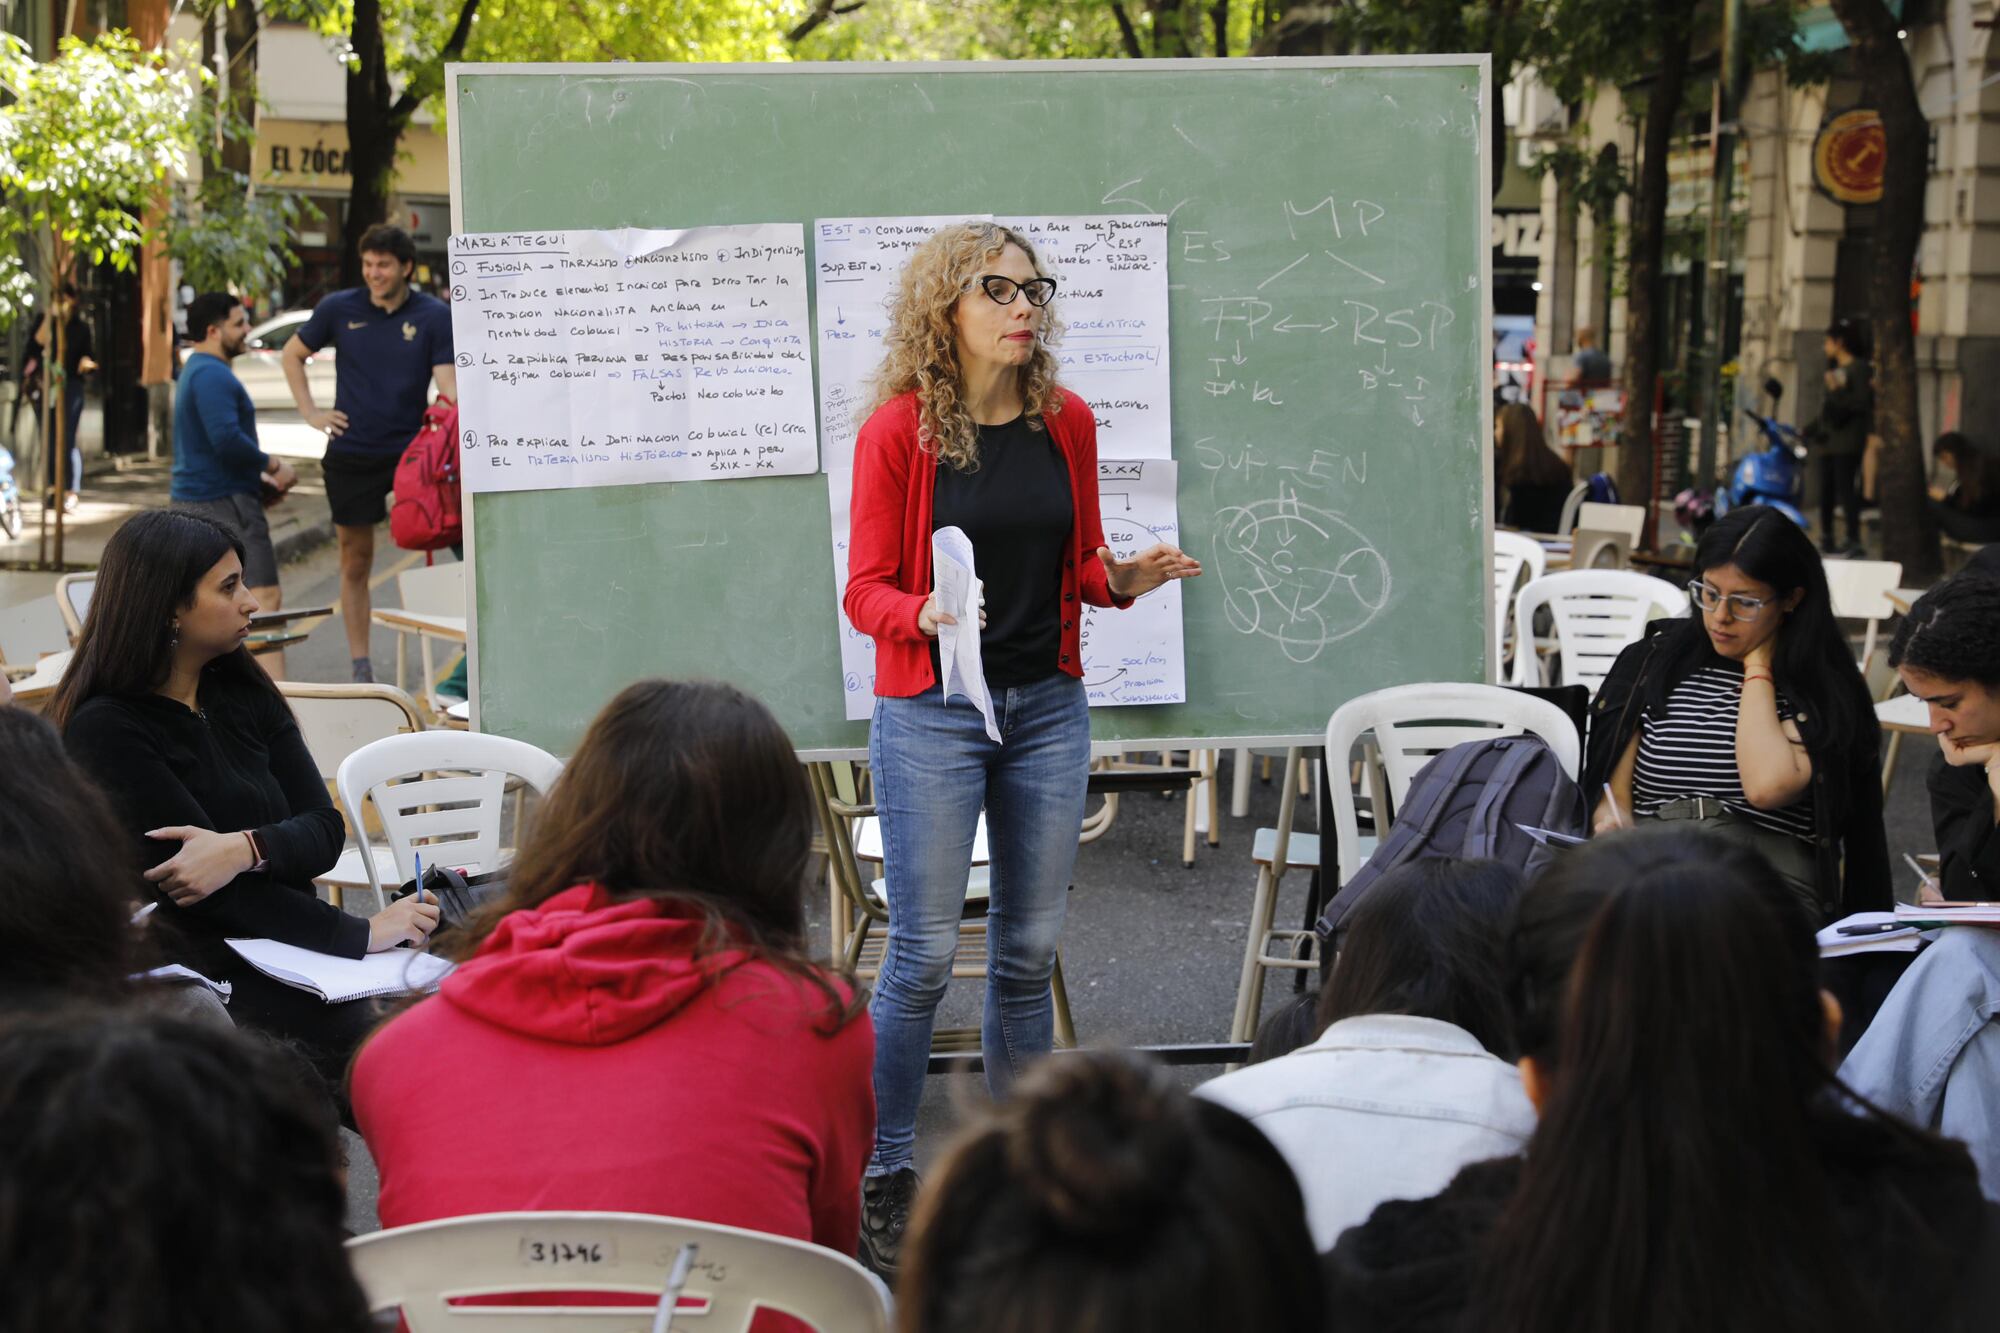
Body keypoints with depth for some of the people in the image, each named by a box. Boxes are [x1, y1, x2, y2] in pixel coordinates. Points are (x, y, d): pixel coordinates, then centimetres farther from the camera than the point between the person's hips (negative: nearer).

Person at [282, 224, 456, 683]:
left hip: (410, 449, -2)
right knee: (355, 563, 7)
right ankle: (361, 668, 16)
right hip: (351, 454, 2)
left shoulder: (434, 316, -3)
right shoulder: (339, 309, 1)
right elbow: (292, 354, 16)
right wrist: (310, 412, 6)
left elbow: (448, 384, -10)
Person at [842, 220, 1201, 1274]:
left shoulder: (1067, 422, 5)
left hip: (1047, 706, 4)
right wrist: (924, 613, -27)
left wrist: (1122, 579, -8)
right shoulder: (898, 429, -8)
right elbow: (865, 591, -7)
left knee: (1028, 949, 10)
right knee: (924, 954, -2)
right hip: (929, 711, -4)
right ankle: (884, 1179, 10)